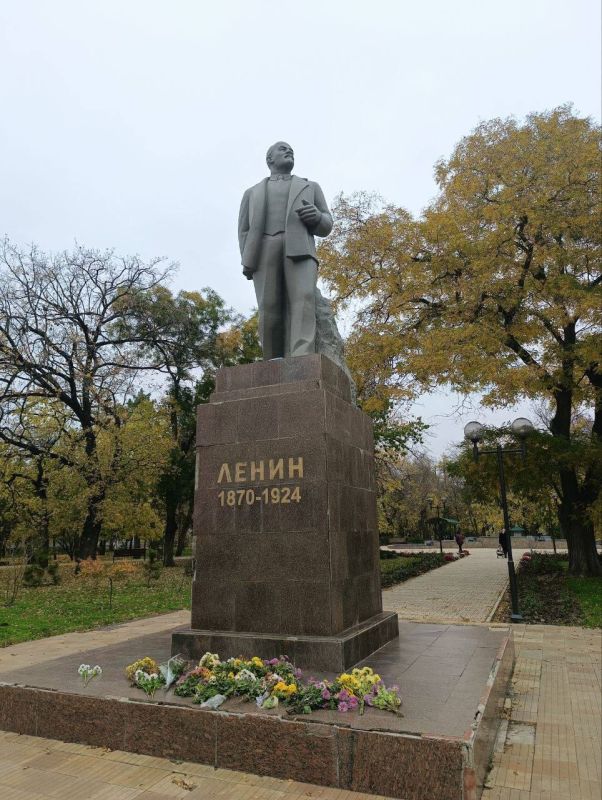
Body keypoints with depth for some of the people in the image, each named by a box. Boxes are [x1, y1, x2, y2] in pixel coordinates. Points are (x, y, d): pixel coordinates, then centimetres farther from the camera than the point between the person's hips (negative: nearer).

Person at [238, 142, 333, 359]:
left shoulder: (310, 187, 29)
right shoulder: (253, 193, 29)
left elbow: (325, 227, 20)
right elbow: (245, 232, 17)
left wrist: (316, 217, -4)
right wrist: (247, 262, -3)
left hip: (299, 250, -1)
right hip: (264, 253, 1)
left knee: (303, 300, -26)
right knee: (270, 313, -14)